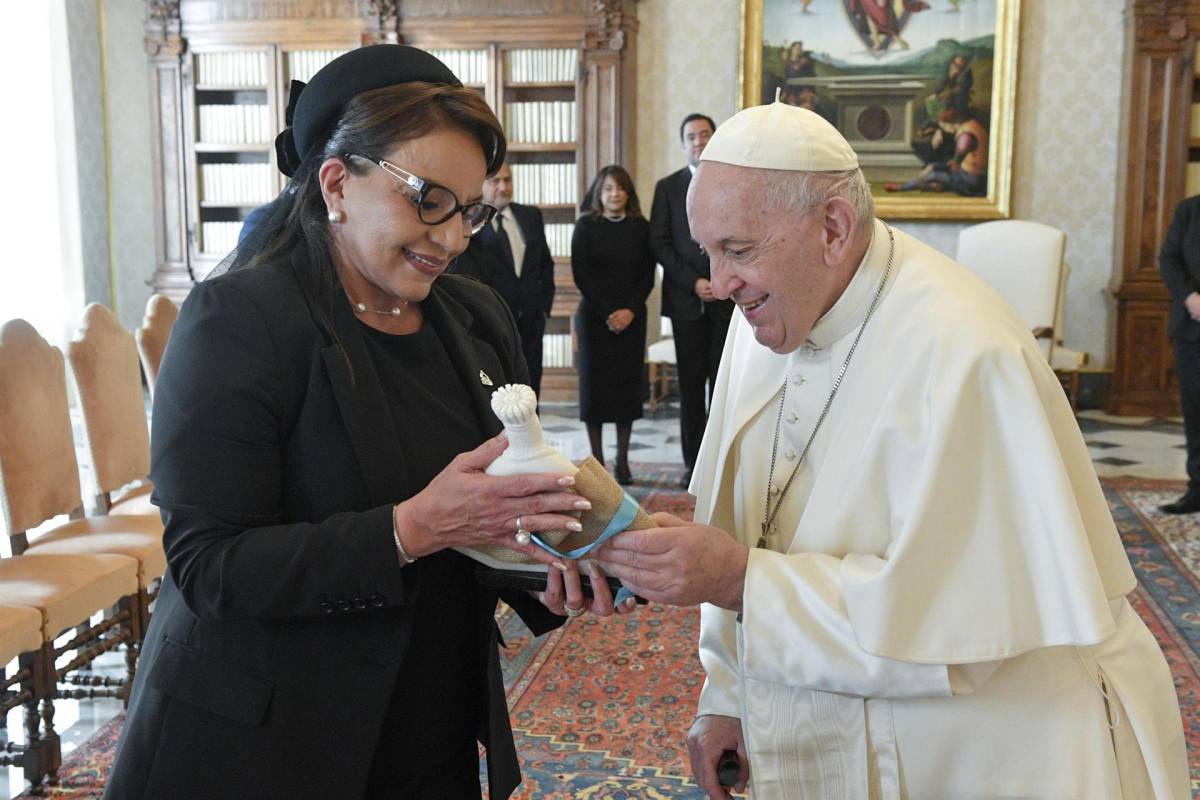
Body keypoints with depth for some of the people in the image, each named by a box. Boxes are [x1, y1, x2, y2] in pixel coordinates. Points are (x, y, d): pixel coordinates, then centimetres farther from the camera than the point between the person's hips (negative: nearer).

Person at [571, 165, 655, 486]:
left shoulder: (641, 227, 7)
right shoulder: (586, 226, 1)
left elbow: (648, 275, 4)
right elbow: (581, 275, -4)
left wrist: (630, 310, -10)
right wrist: (608, 313, -11)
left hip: (631, 318, 2)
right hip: (594, 316, -2)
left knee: (628, 384, 2)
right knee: (595, 383, 0)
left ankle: (623, 460, 9)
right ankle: (597, 459, 6)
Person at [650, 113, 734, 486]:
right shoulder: (667, 187, 8)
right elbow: (659, 243, 2)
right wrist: (693, 282, -8)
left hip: (728, 297, 0)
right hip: (686, 298, 1)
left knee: (724, 382, -1)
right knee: (691, 383, 3)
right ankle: (693, 462, 8)